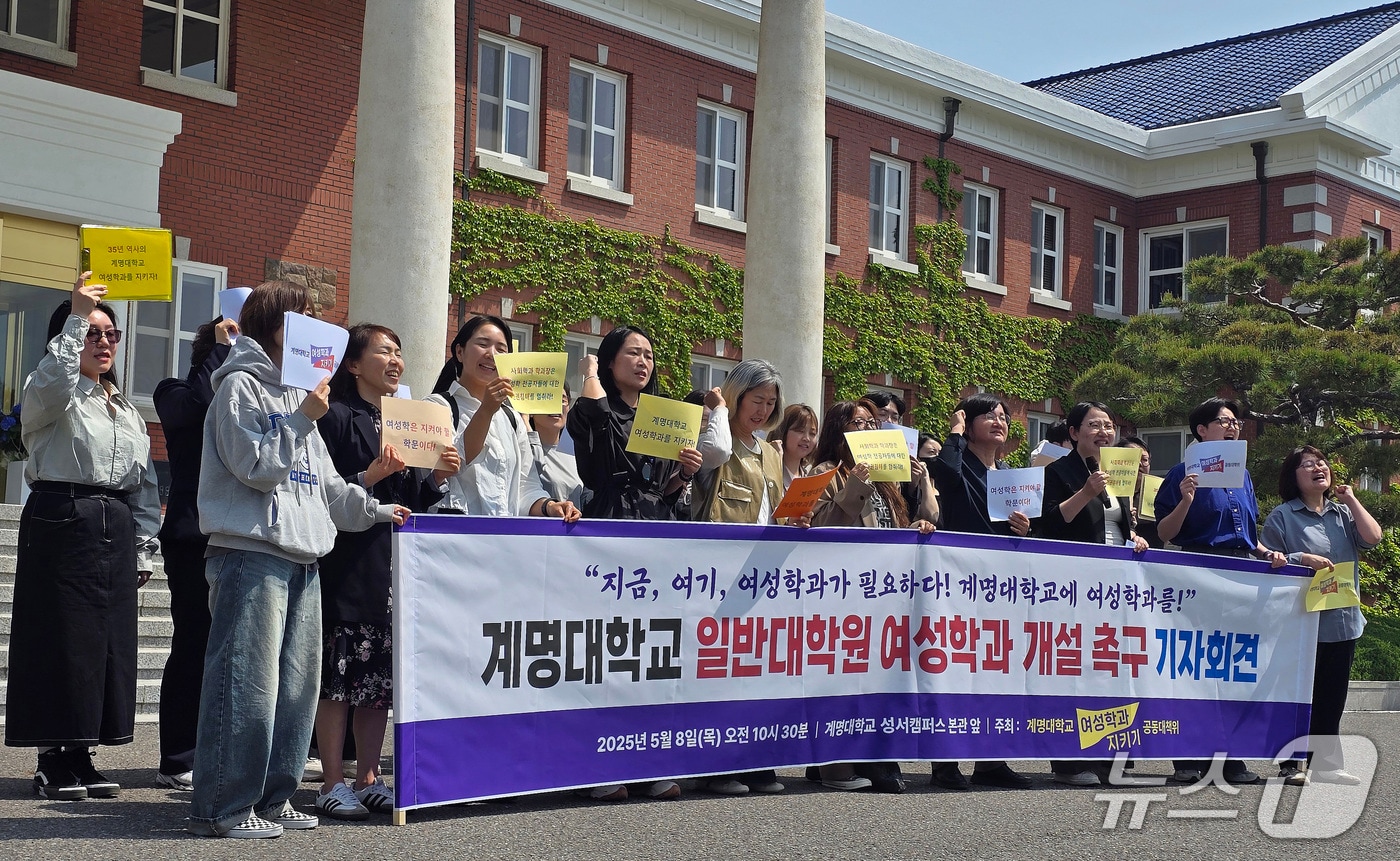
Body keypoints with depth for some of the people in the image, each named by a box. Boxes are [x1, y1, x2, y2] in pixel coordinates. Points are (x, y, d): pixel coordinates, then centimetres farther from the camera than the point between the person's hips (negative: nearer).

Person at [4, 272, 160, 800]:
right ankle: (53, 762, 2)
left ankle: (79, 757, 13)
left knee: (108, 643, 5)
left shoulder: (126, 410, 21)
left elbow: (145, 484, 20)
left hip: (115, 528, 7)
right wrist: (76, 316, -26)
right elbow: (53, 382, -27)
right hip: (61, 522, -7)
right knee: (61, 642, -5)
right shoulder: (50, 397, 0)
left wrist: (143, 550, 13)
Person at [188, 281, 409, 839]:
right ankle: (222, 807, -5)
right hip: (252, 555, -9)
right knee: (248, 684, -10)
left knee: (297, 685, 8)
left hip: (301, 558, 9)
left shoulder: (297, 391, 23)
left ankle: (271, 798, 16)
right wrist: (303, 418, -11)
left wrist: (374, 511, 21)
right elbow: (257, 468, -11)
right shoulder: (241, 386, -2)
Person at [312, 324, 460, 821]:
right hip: (347, 562, -7)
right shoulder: (336, 416, -3)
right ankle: (332, 785, 1)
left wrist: (439, 477, 2)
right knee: (338, 675, -5)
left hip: (393, 567, 7)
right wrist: (370, 477, -21)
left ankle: (368, 780, 15)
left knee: (381, 677, 8)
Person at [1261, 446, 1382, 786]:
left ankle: (1325, 762, 16)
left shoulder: (1343, 513, 14)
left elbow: (1373, 538, -1)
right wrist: (1302, 559, -19)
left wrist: (1351, 500, 1)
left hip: (1342, 620, 5)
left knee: (1332, 696, 9)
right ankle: (1292, 764, 6)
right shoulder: (1282, 516, -1)